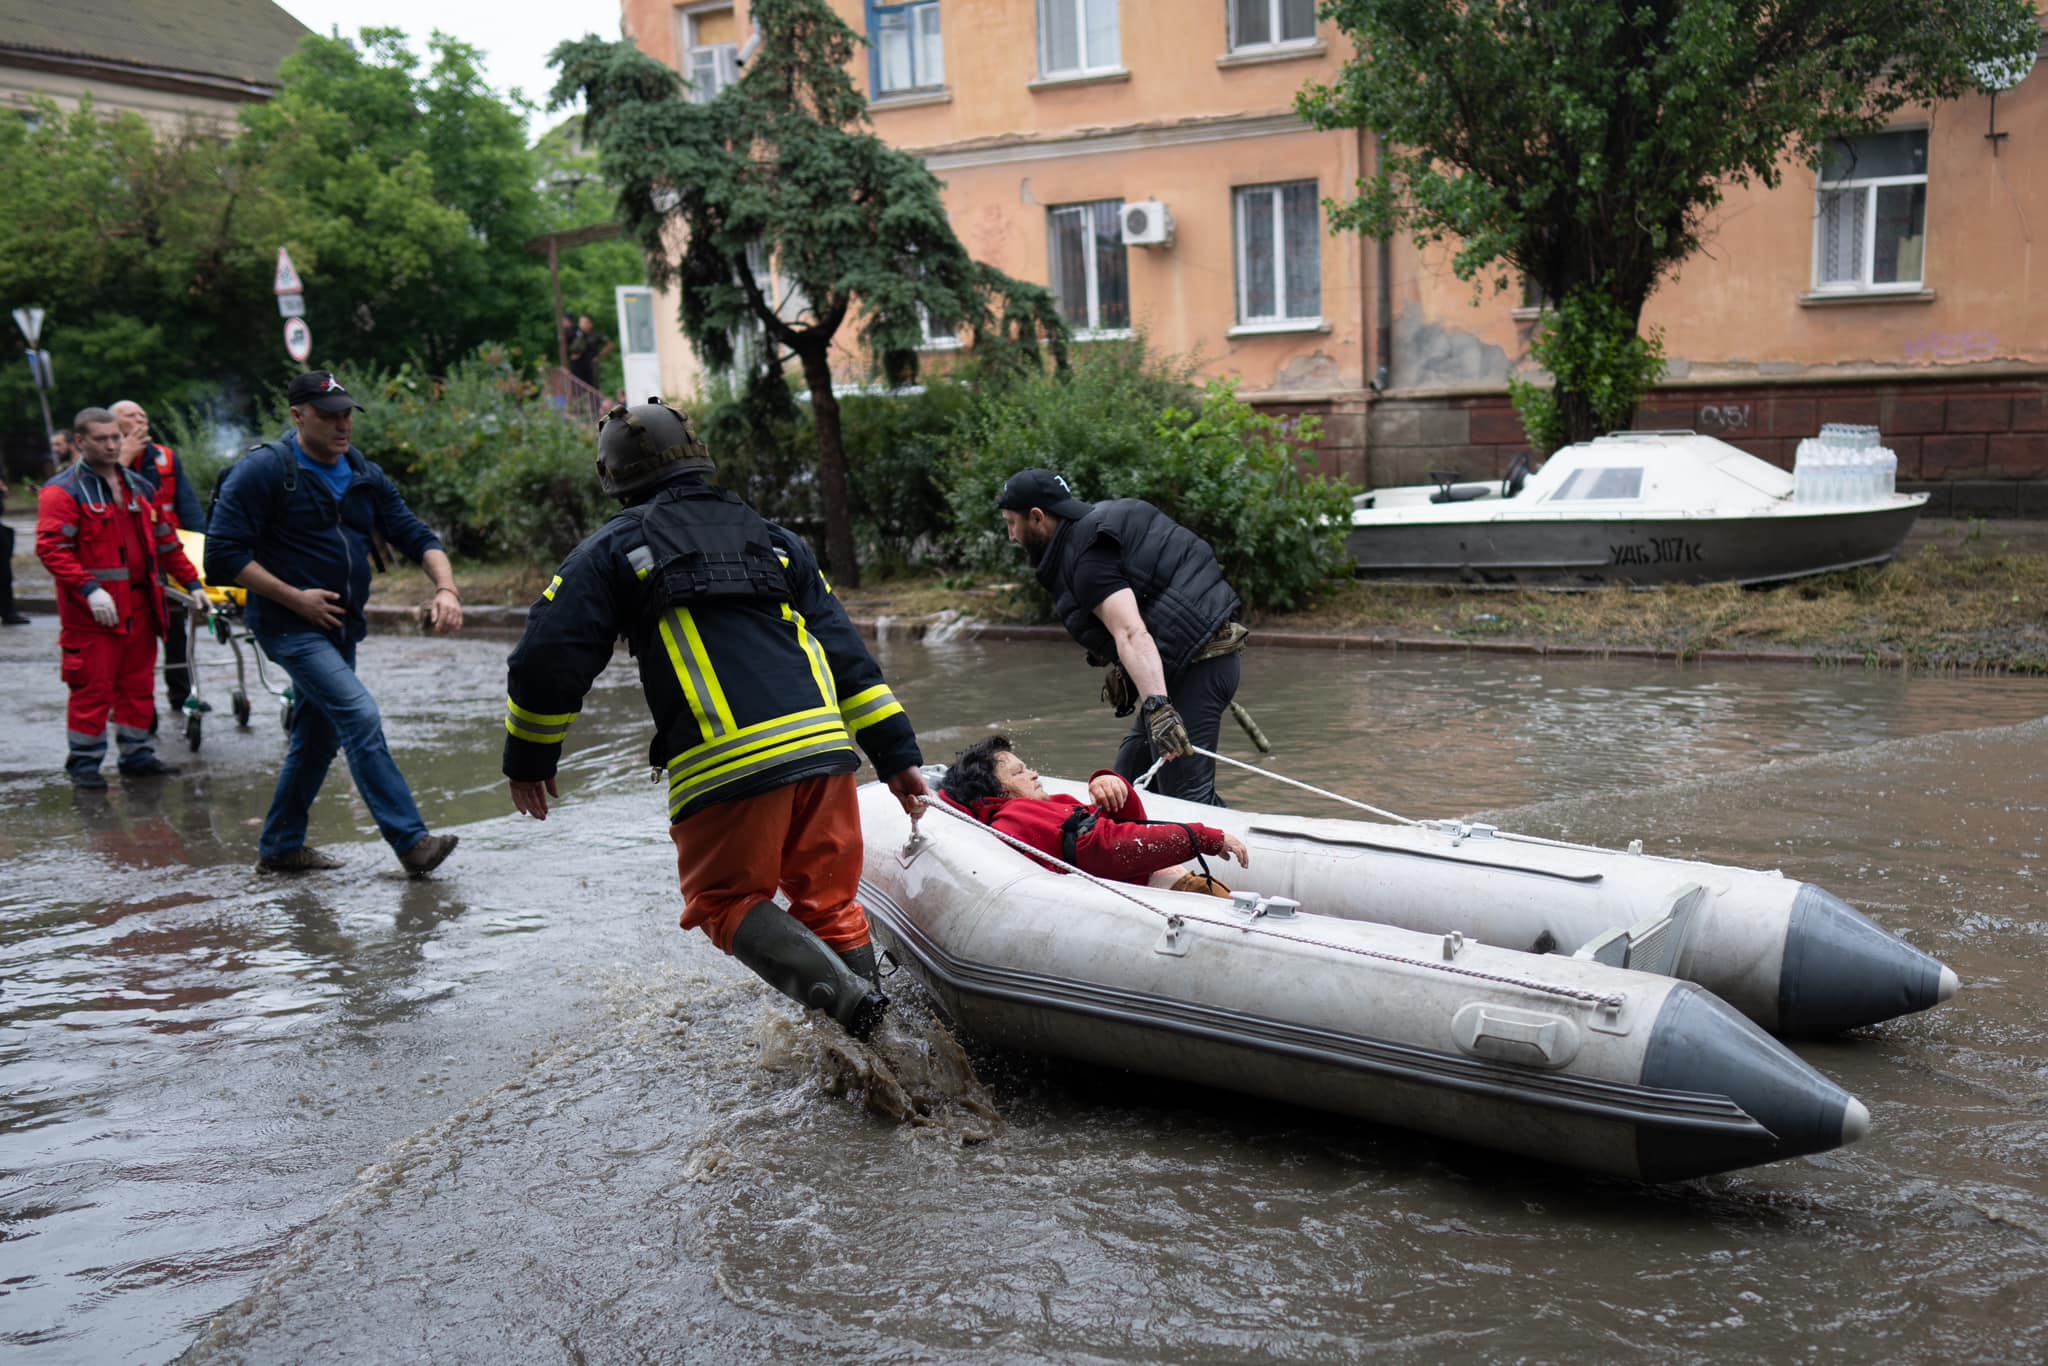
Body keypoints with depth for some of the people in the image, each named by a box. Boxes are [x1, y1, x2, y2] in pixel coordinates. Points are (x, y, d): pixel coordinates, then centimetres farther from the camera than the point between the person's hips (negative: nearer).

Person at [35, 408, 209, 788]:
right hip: (94, 610, -6)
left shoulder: (137, 487, 16)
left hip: (139, 605, 7)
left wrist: (191, 581, 15)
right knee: (93, 688, -2)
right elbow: (51, 547, -15)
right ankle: (84, 763, 10)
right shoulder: (64, 491, -6)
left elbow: (164, 540, 21)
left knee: (139, 684, 12)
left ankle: (136, 755, 23)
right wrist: (89, 589, -24)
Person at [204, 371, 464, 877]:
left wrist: (447, 589, -13)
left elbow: (416, 536, 5)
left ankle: (280, 847, 30)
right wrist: (295, 598, -17)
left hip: (341, 627, 8)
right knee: (360, 717, -20)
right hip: (289, 626, -8)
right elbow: (223, 553, -14)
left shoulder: (366, 477, 9)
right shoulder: (264, 470, -11)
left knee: (319, 736, 15)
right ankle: (411, 842, -21)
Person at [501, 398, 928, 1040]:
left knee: (726, 900, 12)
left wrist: (528, 759, 20)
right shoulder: (774, 540, 23)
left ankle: (842, 994, -11)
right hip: (823, 746, 4)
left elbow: (546, 662, 5)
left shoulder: (611, 551, 12)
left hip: (723, 768, -4)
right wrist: (897, 754, 17)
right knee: (830, 899, 17)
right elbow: (848, 654, 17)